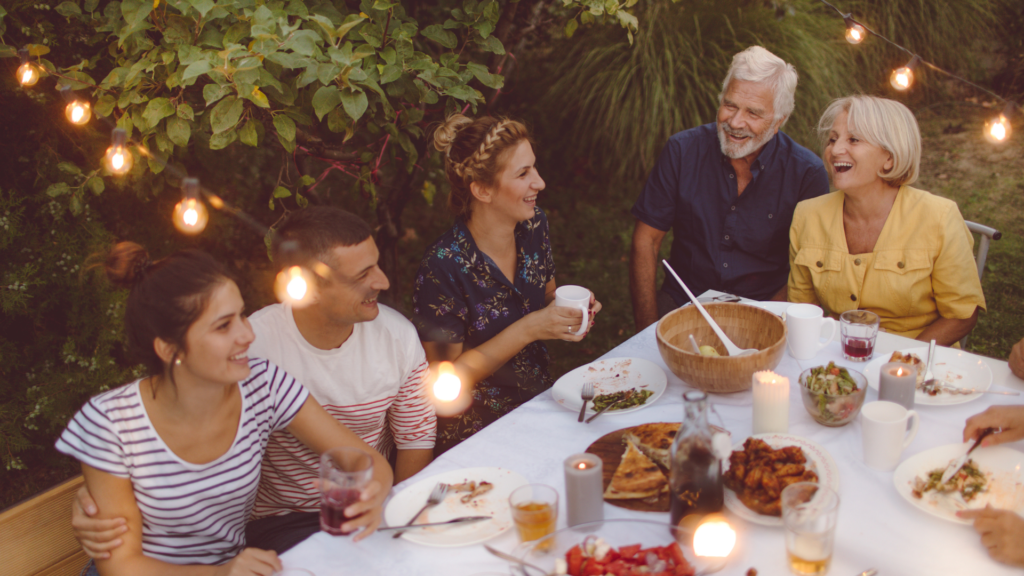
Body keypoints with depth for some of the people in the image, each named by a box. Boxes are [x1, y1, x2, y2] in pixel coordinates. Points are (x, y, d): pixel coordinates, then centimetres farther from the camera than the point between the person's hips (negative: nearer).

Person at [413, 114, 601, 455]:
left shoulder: (534, 226, -1)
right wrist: (528, 330, -23)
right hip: (475, 434, -7)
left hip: (539, 401, 7)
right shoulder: (444, 266, -22)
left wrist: (569, 305, -6)